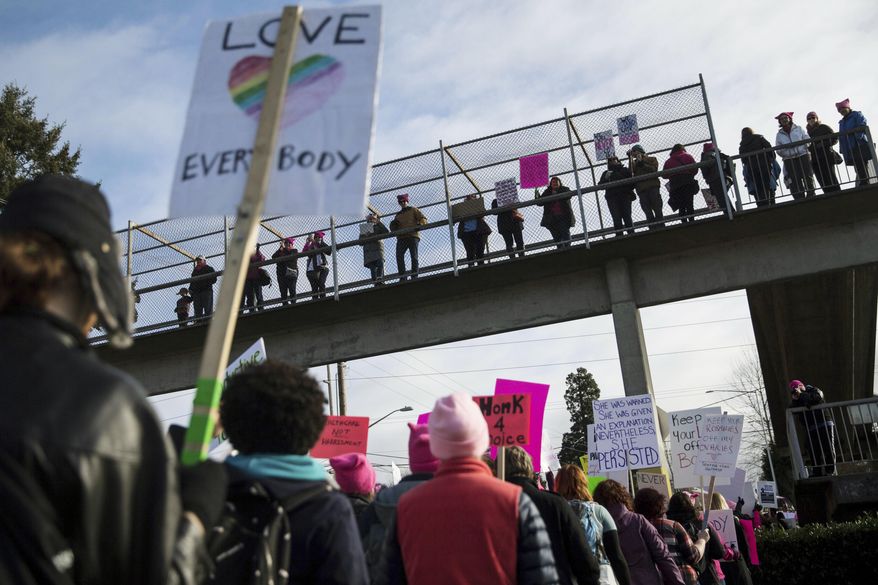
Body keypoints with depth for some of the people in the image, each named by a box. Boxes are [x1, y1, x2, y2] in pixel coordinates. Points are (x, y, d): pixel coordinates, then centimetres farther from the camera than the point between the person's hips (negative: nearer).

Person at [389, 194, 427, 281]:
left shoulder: (413, 210, 19)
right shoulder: (398, 215, 31)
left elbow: (423, 219, 7)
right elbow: (393, 229, 26)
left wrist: (419, 225, -15)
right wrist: (393, 224, 3)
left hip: (413, 236, -3)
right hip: (401, 238, 3)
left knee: (414, 256, -11)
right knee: (399, 256, -17)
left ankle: (414, 276, -14)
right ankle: (402, 277, -21)